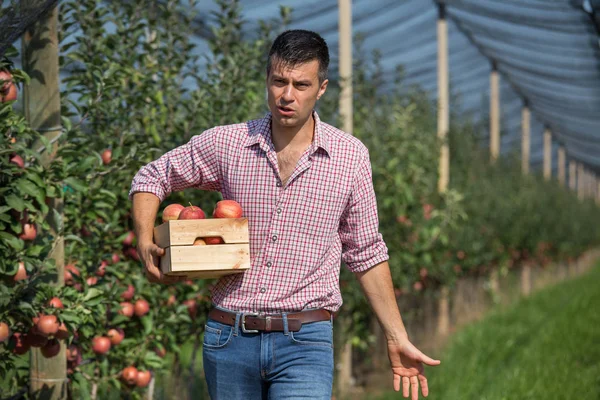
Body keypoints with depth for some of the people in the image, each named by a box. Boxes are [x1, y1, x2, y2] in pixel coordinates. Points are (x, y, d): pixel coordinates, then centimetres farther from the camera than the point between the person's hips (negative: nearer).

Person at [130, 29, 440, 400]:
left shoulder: (350, 156, 1)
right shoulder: (226, 143, 2)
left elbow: (366, 254, 9)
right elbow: (151, 177, 15)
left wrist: (398, 339, 8)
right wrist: (146, 244, -3)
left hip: (305, 343, -2)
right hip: (229, 338, 2)